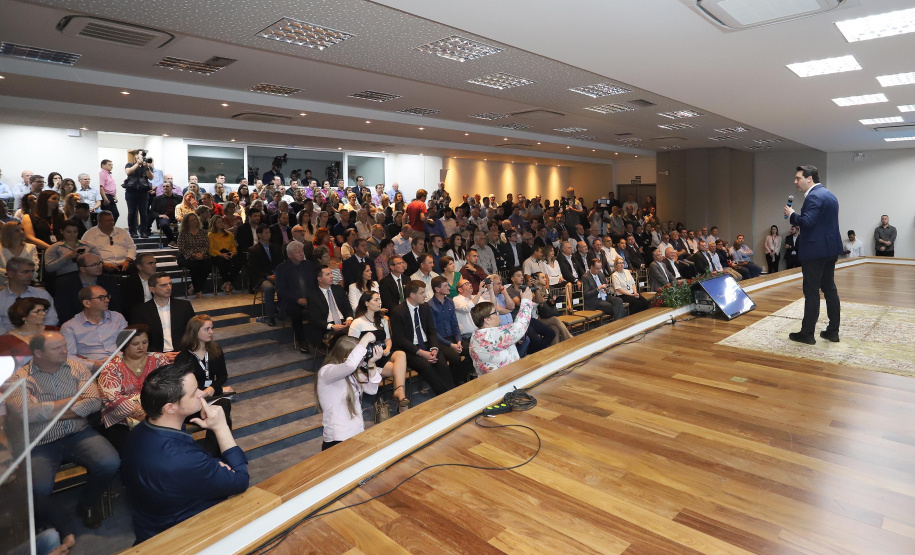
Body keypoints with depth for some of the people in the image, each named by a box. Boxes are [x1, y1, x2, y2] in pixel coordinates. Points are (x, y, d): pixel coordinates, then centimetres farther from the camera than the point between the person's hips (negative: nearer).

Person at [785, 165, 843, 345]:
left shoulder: (814, 196, -16)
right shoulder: (829, 194, 15)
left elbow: (806, 222, -27)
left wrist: (792, 215, -12)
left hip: (815, 250, -10)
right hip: (830, 248, 10)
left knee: (812, 292, -5)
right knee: (830, 289, 13)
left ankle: (807, 333, 1)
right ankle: (833, 331, 18)